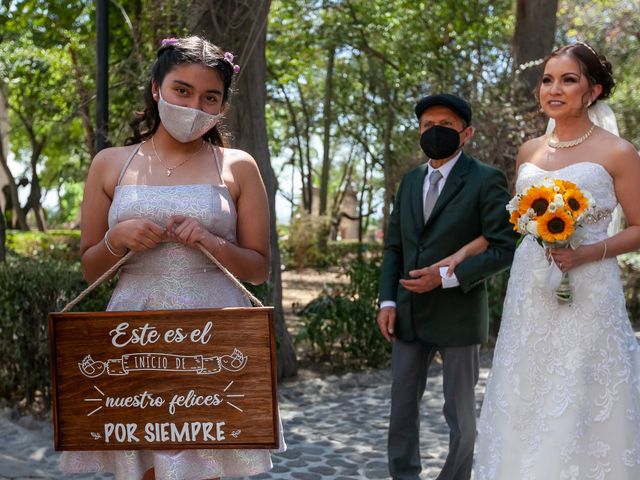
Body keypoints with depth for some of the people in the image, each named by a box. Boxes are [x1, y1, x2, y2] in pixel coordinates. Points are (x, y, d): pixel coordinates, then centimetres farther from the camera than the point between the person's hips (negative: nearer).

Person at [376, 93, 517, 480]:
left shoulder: (486, 180, -7)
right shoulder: (411, 181, 12)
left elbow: (504, 249, -12)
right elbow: (394, 247, 13)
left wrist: (446, 276, -19)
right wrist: (388, 301, 2)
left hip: (457, 315, -5)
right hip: (409, 315, 5)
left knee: (461, 415, 8)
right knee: (402, 409, 11)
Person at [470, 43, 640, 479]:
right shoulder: (529, 152, 9)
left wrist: (588, 253, -17)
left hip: (588, 293, -5)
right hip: (530, 292, 5)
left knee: (581, 409, -1)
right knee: (524, 404, 10)